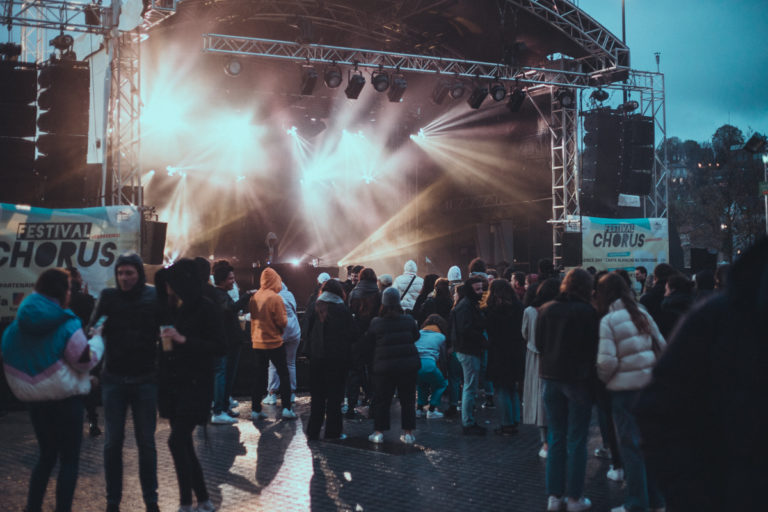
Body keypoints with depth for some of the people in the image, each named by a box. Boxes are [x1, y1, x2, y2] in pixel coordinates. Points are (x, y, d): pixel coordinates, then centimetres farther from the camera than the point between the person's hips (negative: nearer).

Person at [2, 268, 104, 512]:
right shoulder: (67, 325, -17)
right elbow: (86, 359, -11)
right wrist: (97, 337, 3)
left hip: (34, 399, 6)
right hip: (65, 399, -6)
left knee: (46, 455, 20)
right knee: (69, 459, 5)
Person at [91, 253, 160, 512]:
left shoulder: (154, 296, -3)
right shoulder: (108, 297, 0)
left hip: (145, 380, -1)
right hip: (114, 379, 1)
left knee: (146, 442, 7)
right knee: (112, 442, 5)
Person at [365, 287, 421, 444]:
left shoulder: (376, 323, -7)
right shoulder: (408, 320, -3)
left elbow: (368, 342, 4)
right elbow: (416, 336, 11)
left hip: (384, 366, -1)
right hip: (408, 364, 1)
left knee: (381, 400, 9)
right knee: (407, 400, 9)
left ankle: (378, 432, 11)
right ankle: (408, 433, 12)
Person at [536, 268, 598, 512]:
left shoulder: (546, 309, 2)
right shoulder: (587, 311, -12)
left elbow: (538, 343, 7)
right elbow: (593, 346, -8)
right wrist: (590, 374, 6)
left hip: (551, 379, 4)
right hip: (578, 379, -4)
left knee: (555, 439, 12)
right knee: (576, 441, 4)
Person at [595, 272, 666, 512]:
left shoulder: (608, 320, -11)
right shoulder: (642, 313, 6)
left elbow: (607, 360, -15)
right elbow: (661, 346, 7)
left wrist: (603, 378, 3)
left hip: (624, 387, -6)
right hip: (650, 383, 6)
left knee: (631, 445, 4)